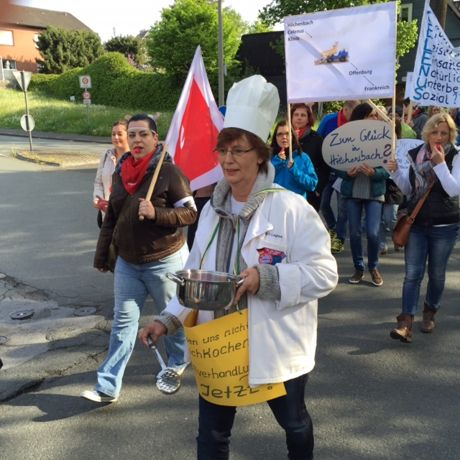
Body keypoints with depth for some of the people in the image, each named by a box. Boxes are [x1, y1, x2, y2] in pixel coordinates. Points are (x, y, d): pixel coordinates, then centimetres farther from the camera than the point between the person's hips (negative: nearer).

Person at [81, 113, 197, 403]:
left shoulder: (169, 172, -13)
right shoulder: (120, 172, 5)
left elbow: (190, 213, -14)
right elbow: (111, 218, 12)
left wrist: (156, 213, -27)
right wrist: (102, 254, 13)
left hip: (165, 260, -5)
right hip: (127, 262, 5)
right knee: (123, 321, 7)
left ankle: (178, 362, 39)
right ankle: (108, 386, 13)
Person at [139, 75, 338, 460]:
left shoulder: (290, 208, -16)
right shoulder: (212, 210, 3)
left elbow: (324, 272, -19)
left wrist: (266, 278, -30)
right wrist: (167, 320, -3)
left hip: (276, 345, -4)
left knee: (293, 423, 24)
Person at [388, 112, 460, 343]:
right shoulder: (416, 154, 4)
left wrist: (440, 164, -22)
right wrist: (396, 173, -4)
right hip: (416, 223, 2)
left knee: (436, 273, 12)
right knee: (413, 273, -4)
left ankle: (429, 312, 33)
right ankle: (405, 323, -6)